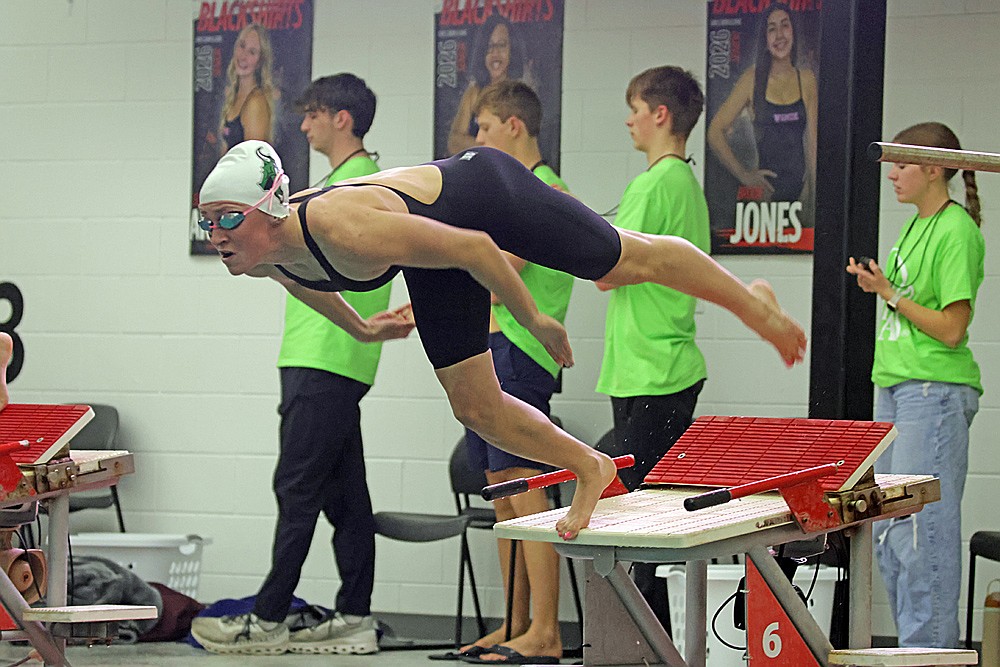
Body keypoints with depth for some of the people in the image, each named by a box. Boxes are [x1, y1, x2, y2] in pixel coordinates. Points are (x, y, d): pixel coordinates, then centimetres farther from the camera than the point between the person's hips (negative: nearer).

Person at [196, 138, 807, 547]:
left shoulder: (347, 233, -43)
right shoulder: (262, 260, -19)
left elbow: (473, 248, -33)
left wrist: (534, 320, -20)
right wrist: (358, 327, 21)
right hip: (437, 246, 7)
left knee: (632, 261, 13)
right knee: (475, 408, 9)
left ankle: (752, 302, 38)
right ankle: (590, 470, 31)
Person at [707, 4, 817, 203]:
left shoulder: (806, 80, 7)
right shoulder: (753, 79, -3)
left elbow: (812, 141, 9)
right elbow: (715, 132, -1)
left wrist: (814, 190, 3)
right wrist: (744, 175, -3)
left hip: (799, 186, 3)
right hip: (766, 187, -3)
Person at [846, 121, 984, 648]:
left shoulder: (957, 232, -12)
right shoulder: (917, 225, 15)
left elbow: (951, 327, -16)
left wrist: (888, 291, -14)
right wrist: (876, 283, 8)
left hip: (936, 392, -10)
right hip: (896, 388, 10)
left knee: (920, 528, -10)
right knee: (888, 531, 10)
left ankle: (930, 649, -5)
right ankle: (913, 642, 17)